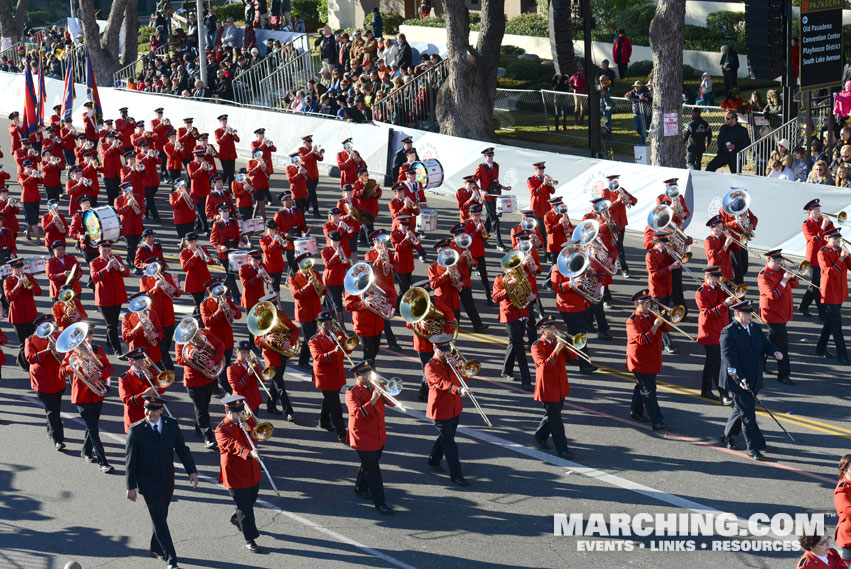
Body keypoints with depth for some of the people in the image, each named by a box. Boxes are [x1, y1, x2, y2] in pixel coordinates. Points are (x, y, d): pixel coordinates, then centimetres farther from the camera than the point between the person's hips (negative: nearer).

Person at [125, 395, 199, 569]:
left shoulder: (172, 425, -3)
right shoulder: (136, 430, -13)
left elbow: (182, 450, 4)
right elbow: (130, 459, -9)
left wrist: (192, 471, -7)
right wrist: (131, 486, -11)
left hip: (167, 481, 4)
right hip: (148, 483, -4)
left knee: (161, 516, 17)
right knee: (159, 520, -6)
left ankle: (156, 548, 38)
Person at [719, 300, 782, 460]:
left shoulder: (756, 329, 9)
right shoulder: (728, 332, -14)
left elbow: (765, 344, 14)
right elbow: (729, 357, -20)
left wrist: (775, 352, -11)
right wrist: (739, 378, -28)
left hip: (754, 379, 7)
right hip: (738, 379, -7)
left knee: (741, 409, 20)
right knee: (747, 413, -6)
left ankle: (727, 436, 40)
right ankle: (753, 447, -1)